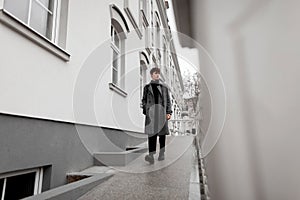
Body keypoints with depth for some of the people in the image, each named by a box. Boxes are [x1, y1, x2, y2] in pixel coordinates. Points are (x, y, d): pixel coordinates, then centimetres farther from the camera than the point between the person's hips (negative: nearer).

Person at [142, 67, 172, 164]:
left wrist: (169, 112, 0)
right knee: (151, 133, -13)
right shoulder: (147, 87, 14)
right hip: (151, 111, -1)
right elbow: (144, 100, 13)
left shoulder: (164, 86, 14)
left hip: (162, 111, 1)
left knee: (162, 133, 5)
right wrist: (145, 111, 1)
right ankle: (151, 155, -19)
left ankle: (162, 153, 18)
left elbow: (168, 100, 10)